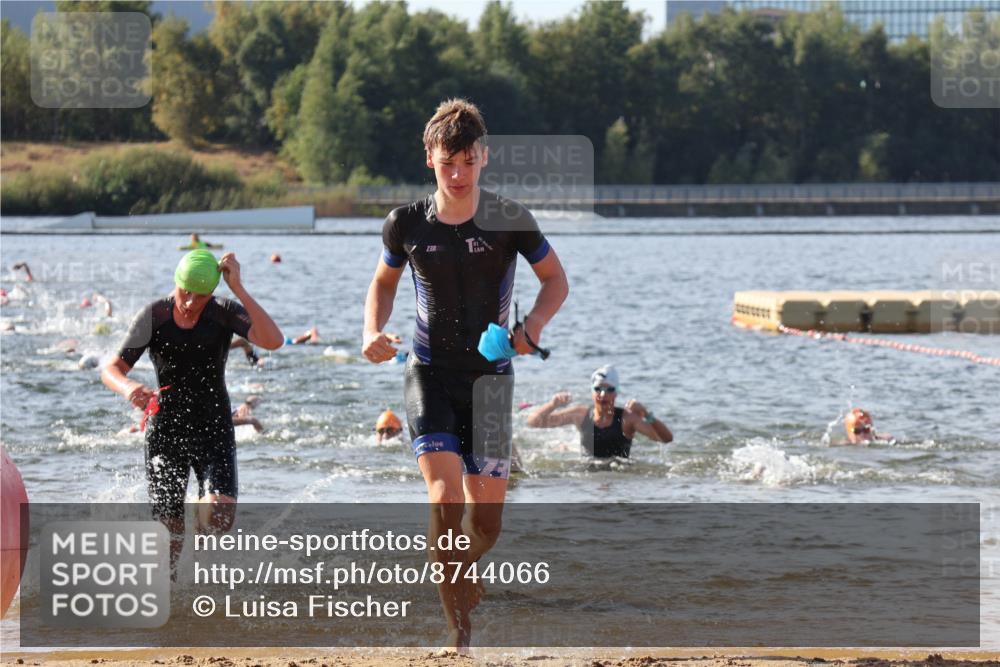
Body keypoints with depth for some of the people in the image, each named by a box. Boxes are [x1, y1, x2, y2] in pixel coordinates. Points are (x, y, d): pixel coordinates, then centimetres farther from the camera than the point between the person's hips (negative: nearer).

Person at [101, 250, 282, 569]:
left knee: (220, 514, -20)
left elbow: (273, 341, -25)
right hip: (166, 431, 0)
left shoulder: (225, 312, -9)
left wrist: (239, 289, -29)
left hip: (214, 430, 0)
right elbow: (111, 369, -8)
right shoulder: (154, 316, -8)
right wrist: (128, 387, -32)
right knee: (169, 529, -2)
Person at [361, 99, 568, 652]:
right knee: (445, 499, -19)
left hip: (489, 377, 1)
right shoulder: (407, 225, -3)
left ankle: (461, 572, 40)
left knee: (486, 518, 4)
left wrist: (534, 324, -13)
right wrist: (373, 332, -3)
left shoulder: (509, 221, -6)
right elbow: (383, 282, 16)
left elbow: (555, 280, 6)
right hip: (430, 376, -1)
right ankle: (458, 632, -13)